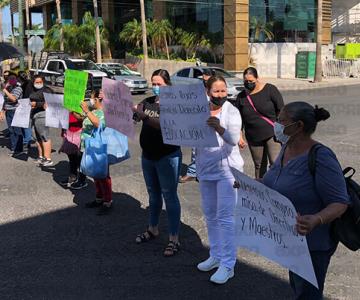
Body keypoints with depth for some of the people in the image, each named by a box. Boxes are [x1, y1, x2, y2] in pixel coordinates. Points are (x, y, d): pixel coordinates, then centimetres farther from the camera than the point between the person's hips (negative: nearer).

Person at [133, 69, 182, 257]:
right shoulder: (147, 102, 5)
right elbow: (133, 115, -5)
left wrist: (144, 117, -40)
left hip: (168, 157, -6)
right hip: (148, 156, 6)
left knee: (169, 196, 0)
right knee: (153, 195, 20)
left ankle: (174, 239, 8)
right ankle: (153, 229, 37)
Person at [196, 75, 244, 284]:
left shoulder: (231, 111, -10)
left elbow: (233, 139, -24)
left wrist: (219, 128, -43)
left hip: (226, 169, -5)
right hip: (205, 169, 6)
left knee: (225, 217, -5)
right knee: (210, 214, 15)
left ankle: (228, 265, 3)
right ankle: (216, 256, 31)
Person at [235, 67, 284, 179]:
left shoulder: (269, 89, -7)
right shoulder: (241, 97, 3)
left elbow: (281, 110, -5)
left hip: (272, 134, -3)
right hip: (253, 138, 4)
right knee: (259, 165, 12)